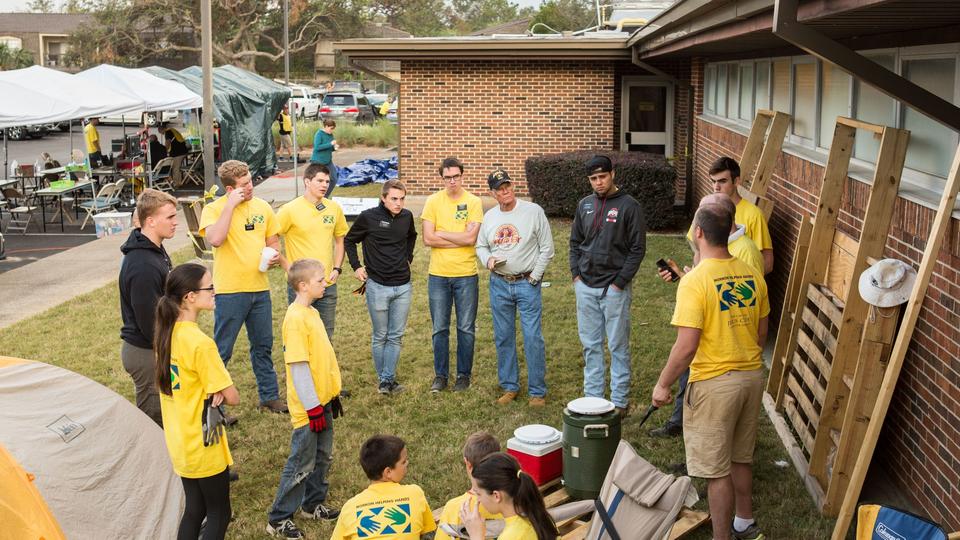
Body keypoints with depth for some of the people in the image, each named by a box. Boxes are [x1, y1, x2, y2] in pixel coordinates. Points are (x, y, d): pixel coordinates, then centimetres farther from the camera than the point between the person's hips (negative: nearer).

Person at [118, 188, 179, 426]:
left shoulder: (155, 250, 7)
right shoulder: (143, 266, -27)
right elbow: (148, 322, -24)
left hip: (157, 347, 10)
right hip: (147, 352, -10)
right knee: (152, 419, 3)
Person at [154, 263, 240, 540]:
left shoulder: (166, 333, 0)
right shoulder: (200, 343, -25)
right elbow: (232, 397, -19)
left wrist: (209, 391, -7)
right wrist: (218, 391, 0)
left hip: (180, 443, 8)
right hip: (204, 446, -8)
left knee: (193, 510, 18)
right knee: (219, 513, 8)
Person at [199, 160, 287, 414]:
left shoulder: (262, 207, 7)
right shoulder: (214, 209, -8)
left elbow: (273, 242, 18)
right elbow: (215, 239, -27)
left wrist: (275, 255, -5)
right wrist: (231, 205, -23)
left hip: (260, 288, 5)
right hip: (230, 291, -5)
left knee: (263, 345, 16)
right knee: (222, 350, 2)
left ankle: (269, 395, 30)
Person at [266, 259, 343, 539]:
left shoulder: (311, 313, 7)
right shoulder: (296, 319, -22)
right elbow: (298, 366, -22)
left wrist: (332, 393, 19)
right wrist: (313, 407, -20)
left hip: (323, 400, 9)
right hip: (309, 406, -9)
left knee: (322, 456, 19)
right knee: (302, 462, 1)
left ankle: (313, 503, 35)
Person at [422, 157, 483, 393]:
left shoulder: (473, 202, -4)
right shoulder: (433, 201, 0)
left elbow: (471, 238, -14)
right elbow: (427, 239, -8)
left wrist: (441, 234, -9)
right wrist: (460, 239, -11)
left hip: (466, 275, -1)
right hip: (438, 275, 1)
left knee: (466, 328, 7)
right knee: (440, 329, 9)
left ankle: (464, 375, 20)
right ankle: (440, 375, 20)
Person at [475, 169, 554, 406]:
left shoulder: (533, 211, -6)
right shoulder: (489, 217, 7)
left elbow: (547, 248, -5)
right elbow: (480, 246, 17)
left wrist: (534, 278, -8)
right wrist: (488, 260, -6)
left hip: (527, 283, -4)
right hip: (499, 284, 4)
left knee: (533, 338, -5)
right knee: (503, 338, 11)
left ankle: (537, 391, 5)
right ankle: (509, 386, 24)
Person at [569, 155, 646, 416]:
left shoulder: (629, 206, -7)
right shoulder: (584, 205, 9)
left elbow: (638, 248, -8)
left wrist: (621, 281, -12)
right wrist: (576, 274, 5)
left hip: (614, 288, -5)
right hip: (585, 286, 5)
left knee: (618, 346, 2)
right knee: (590, 345, 12)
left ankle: (619, 401, 9)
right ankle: (592, 396, 21)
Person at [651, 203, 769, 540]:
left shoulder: (695, 281, -19)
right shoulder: (752, 276, 1)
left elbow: (687, 346, -22)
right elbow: (762, 333, 11)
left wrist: (663, 384, -10)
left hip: (714, 384, -7)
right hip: (752, 377, 7)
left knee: (717, 470, 3)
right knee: (740, 459, 24)